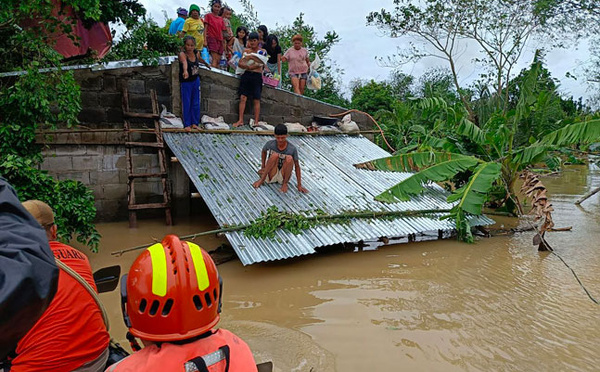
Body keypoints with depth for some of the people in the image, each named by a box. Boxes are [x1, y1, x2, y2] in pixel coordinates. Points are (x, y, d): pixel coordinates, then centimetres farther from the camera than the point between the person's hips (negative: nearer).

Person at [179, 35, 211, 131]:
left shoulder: (196, 53, -5)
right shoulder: (182, 54, -22)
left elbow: (200, 59, 19)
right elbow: (184, 62, -45)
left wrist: (206, 64, 39)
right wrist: (185, 71, -66)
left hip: (196, 80, 5)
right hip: (185, 82, -5)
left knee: (196, 103, 10)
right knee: (186, 103, 1)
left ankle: (194, 123, 20)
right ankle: (187, 124, 11)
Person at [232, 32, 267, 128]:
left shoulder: (263, 51, 8)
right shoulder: (246, 51, 15)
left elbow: (261, 63, -10)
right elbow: (240, 64, 4)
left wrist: (251, 56, -8)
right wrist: (248, 67, -13)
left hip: (257, 76, -2)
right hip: (246, 75, 2)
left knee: (256, 100, -3)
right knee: (243, 97, -6)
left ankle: (256, 122, -2)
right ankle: (240, 120, -6)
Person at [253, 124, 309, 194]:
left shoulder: (292, 149, -16)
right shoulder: (270, 144, -11)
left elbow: (297, 166, -9)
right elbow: (264, 152, 12)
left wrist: (299, 185, -11)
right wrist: (263, 167, 7)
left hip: (283, 176, 0)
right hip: (271, 176, 1)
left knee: (289, 158, -28)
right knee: (275, 155, -26)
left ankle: (284, 183, -14)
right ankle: (262, 179, -21)